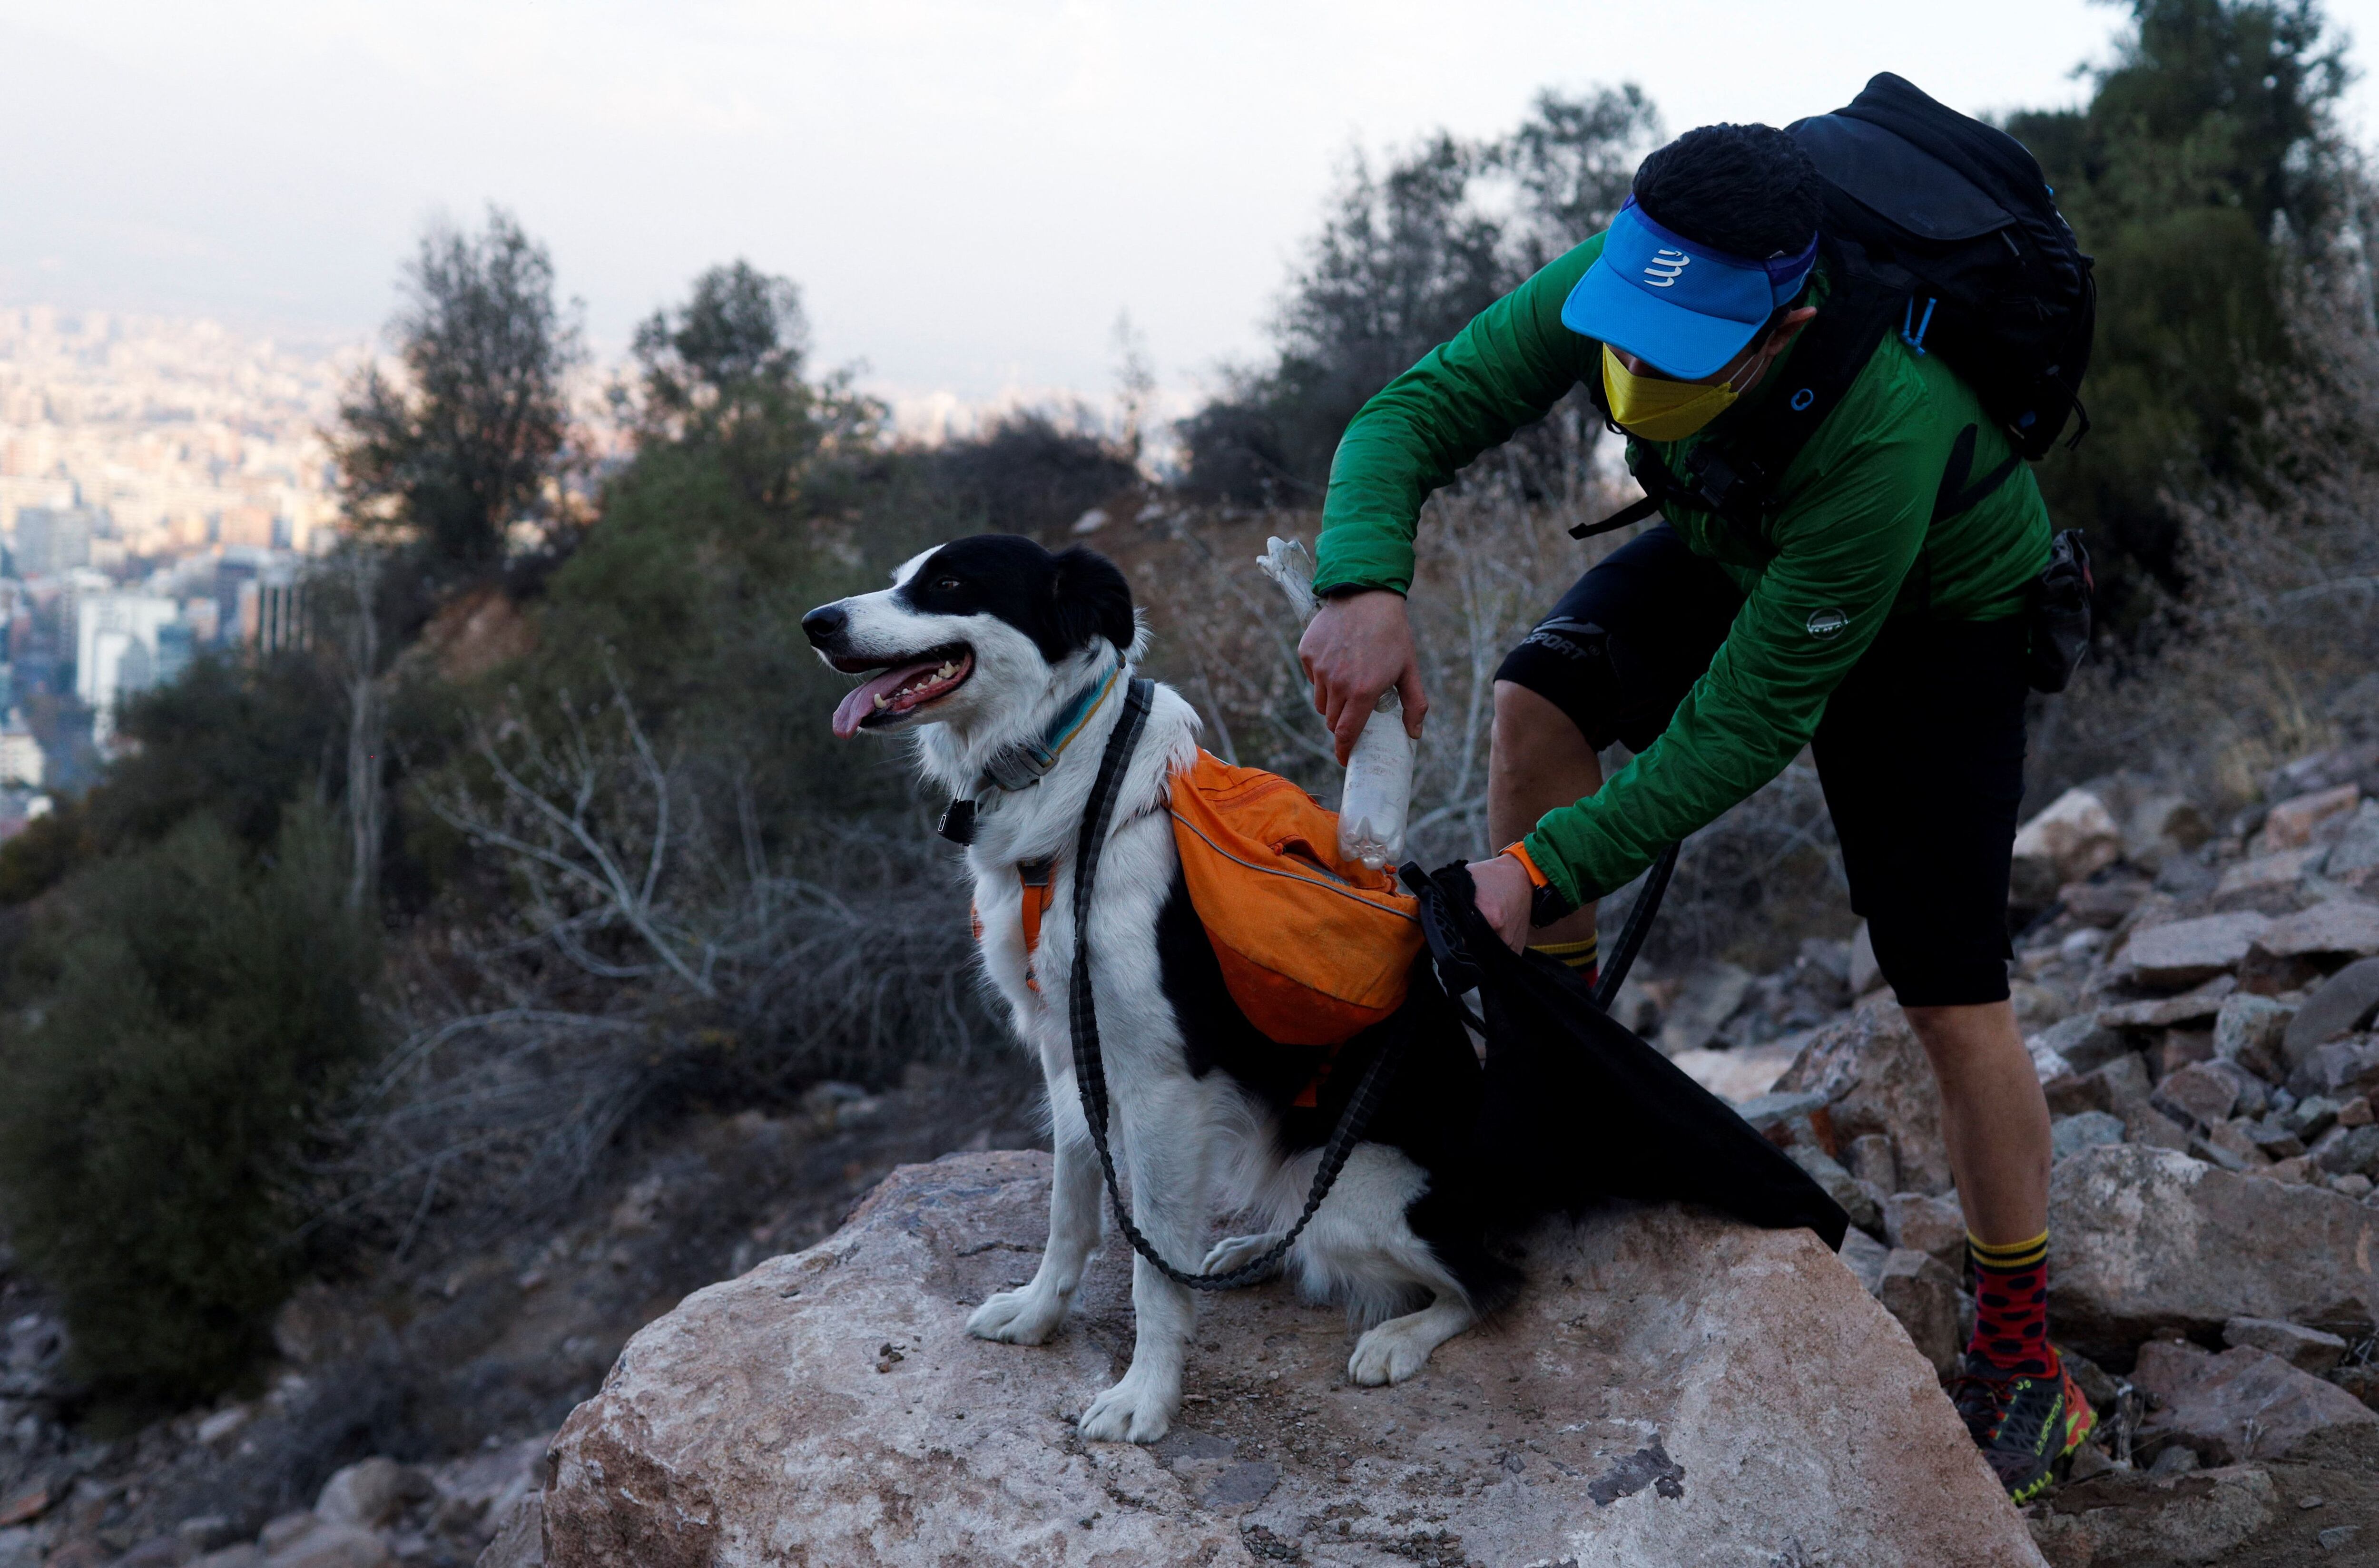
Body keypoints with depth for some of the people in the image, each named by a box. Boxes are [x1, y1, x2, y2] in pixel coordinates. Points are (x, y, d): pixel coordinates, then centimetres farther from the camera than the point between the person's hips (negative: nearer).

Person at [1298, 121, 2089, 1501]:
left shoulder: (1884, 430, -44)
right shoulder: (1608, 289, -30)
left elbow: (1750, 721, -37)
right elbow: (1411, 416, -23)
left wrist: (1546, 868, -38)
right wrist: (1365, 586, -44)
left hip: (1933, 611, -5)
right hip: (1740, 551, 5)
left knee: (1954, 998, -7)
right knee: (1543, 698, -22)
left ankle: (2022, 1360, 11)